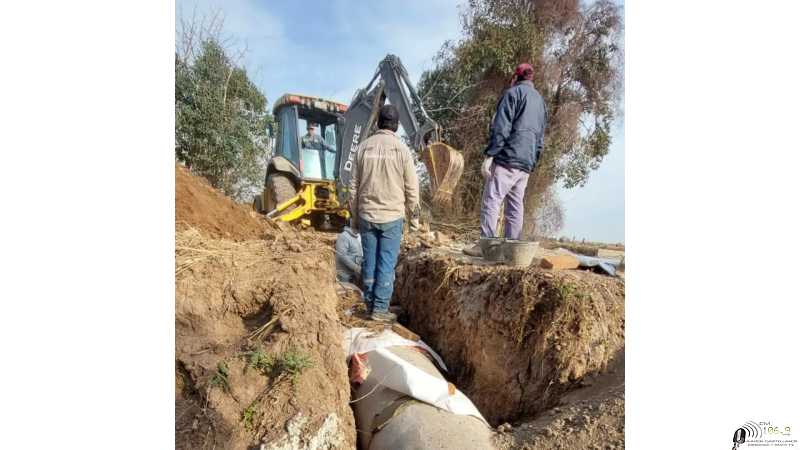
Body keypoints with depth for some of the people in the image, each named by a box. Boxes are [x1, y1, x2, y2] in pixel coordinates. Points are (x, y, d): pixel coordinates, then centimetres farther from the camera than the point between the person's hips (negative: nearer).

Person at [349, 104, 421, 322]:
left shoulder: (363, 147, 2)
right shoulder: (401, 149, -5)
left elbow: (354, 185, 5)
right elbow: (412, 188, -3)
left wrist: (354, 215, 14)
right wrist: (414, 216, 8)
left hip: (367, 215, 3)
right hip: (392, 216, -2)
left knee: (369, 261, 12)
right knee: (387, 263, 4)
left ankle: (370, 303, 23)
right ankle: (380, 309, 9)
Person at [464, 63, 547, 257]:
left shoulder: (513, 92, 2)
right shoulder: (541, 101, 26)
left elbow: (501, 127, -11)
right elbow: (540, 139, 24)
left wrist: (490, 154, -14)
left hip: (507, 159, -8)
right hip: (526, 164, 8)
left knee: (491, 201, -9)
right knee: (516, 206, 8)